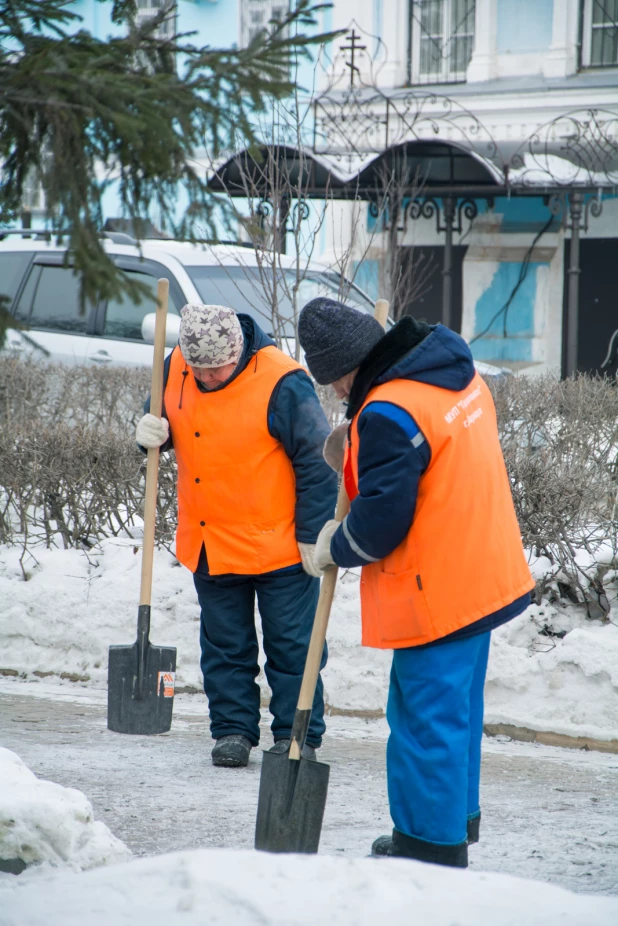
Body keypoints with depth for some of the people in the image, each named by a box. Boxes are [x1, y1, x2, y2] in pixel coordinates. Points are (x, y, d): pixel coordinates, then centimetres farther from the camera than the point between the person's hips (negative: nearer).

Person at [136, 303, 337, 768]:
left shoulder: (281, 383, -20)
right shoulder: (176, 368, -3)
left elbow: (316, 464, -14)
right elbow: (163, 418, 17)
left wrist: (314, 537, -12)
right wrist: (153, 431, -9)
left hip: (278, 546, -5)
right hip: (209, 545, 6)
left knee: (292, 646, 4)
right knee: (225, 647, 14)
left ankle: (297, 735, 14)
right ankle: (233, 730, 24)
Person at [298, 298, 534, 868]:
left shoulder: (388, 414, -23)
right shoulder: (458, 376, 7)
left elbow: (381, 520, -22)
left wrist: (334, 548, -2)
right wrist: (358, 458, 10)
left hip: (434, 595, -10)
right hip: (484, 577, 10)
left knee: (429, 718, -2)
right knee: (458, 705, 21)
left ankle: (432, 845, 4)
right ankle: (457, 818, 34)